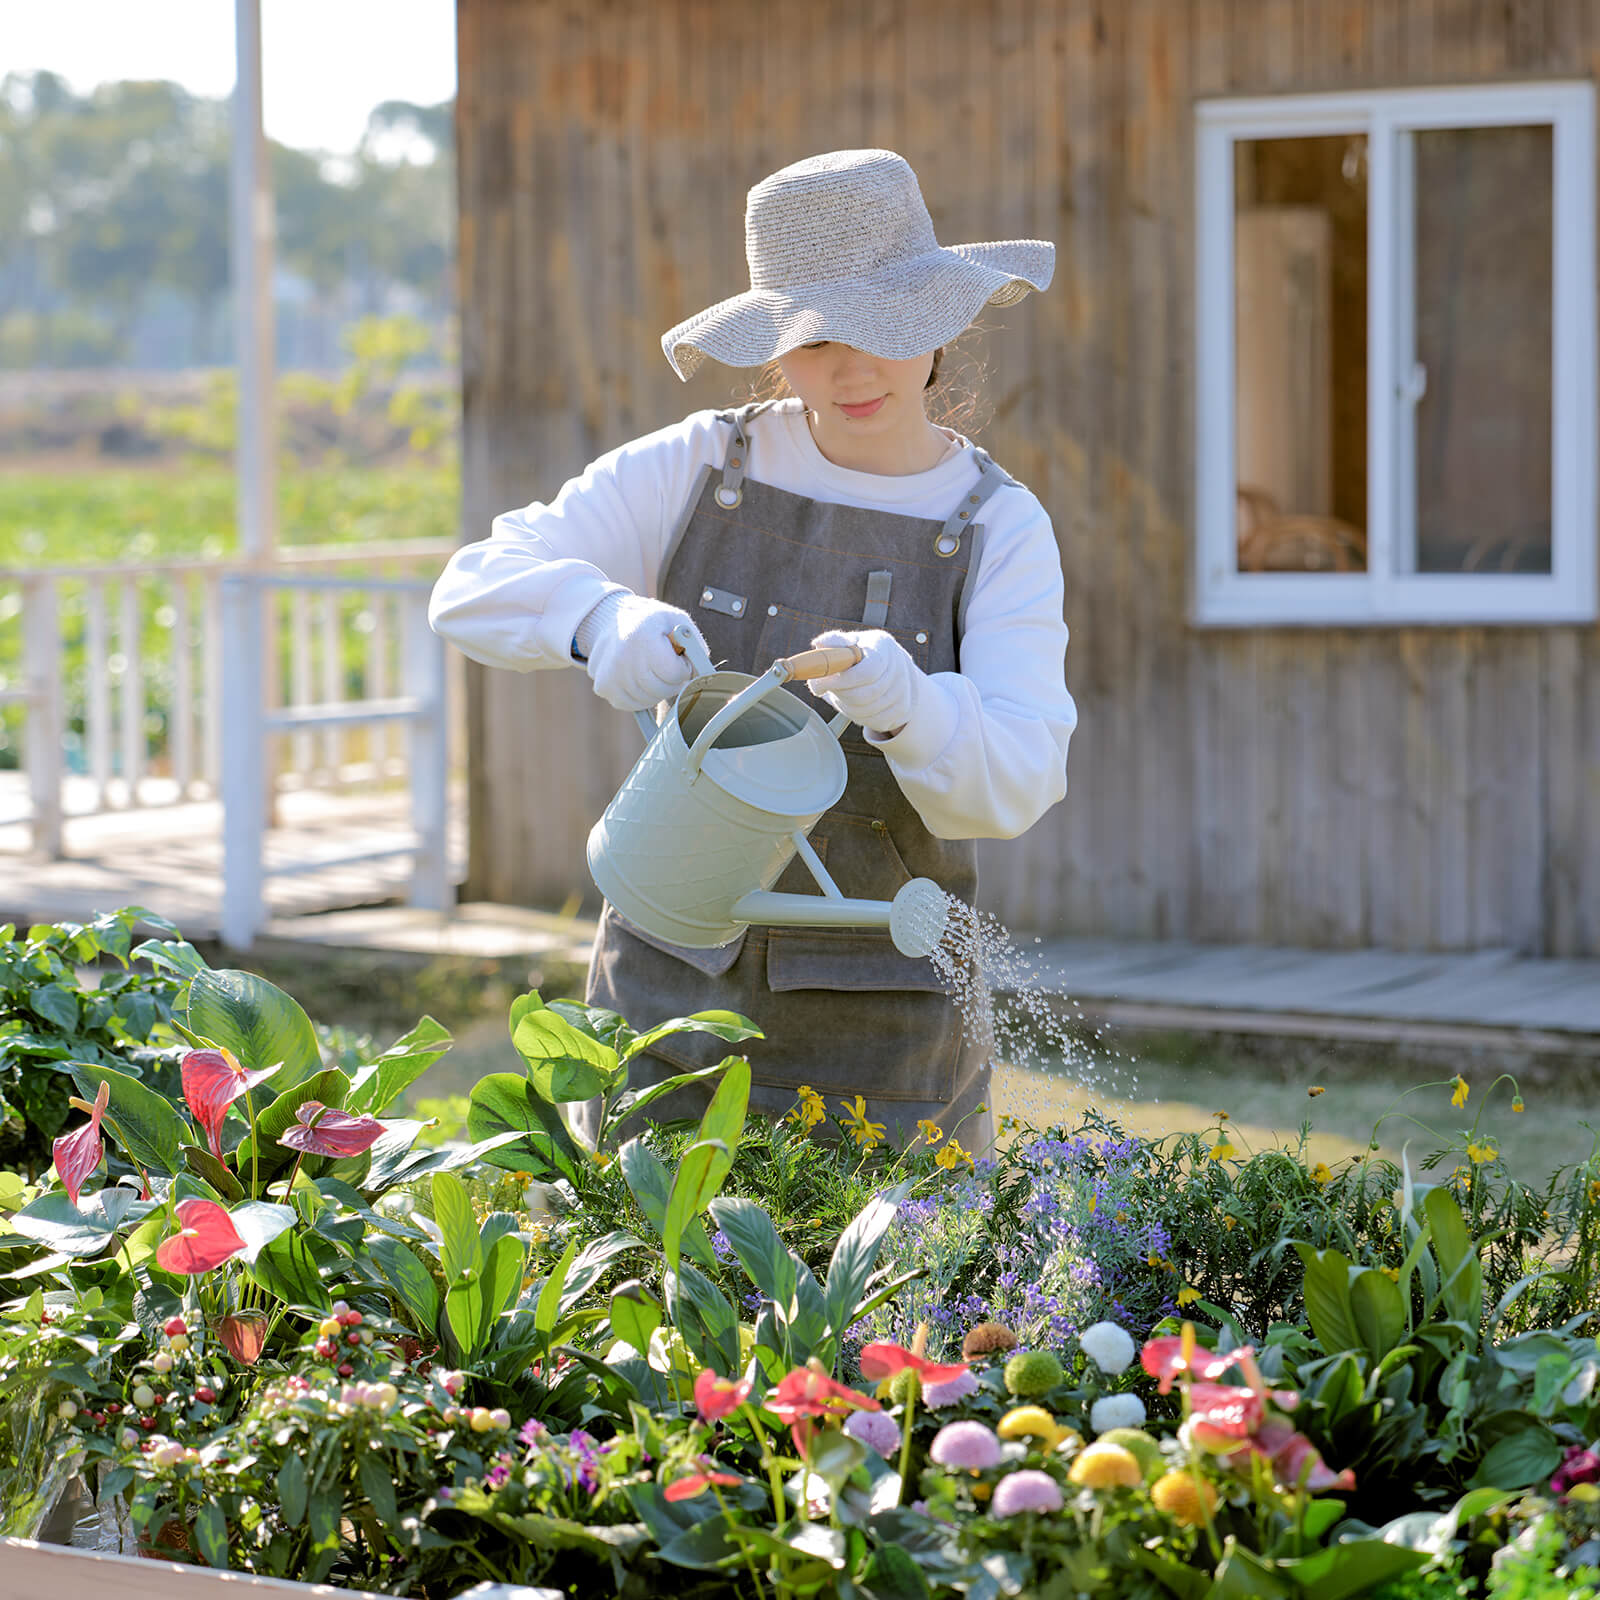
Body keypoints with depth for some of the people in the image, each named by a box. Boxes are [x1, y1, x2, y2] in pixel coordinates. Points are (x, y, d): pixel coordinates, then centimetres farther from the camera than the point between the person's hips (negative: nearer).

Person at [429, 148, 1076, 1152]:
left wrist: (906, 705, -35)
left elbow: (1014, 785, -13)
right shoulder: (700, 468, 0)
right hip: (675, 993, 1)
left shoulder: (1001, 530, -2)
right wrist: (603, 614, -27)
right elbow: (477, 590, -5)